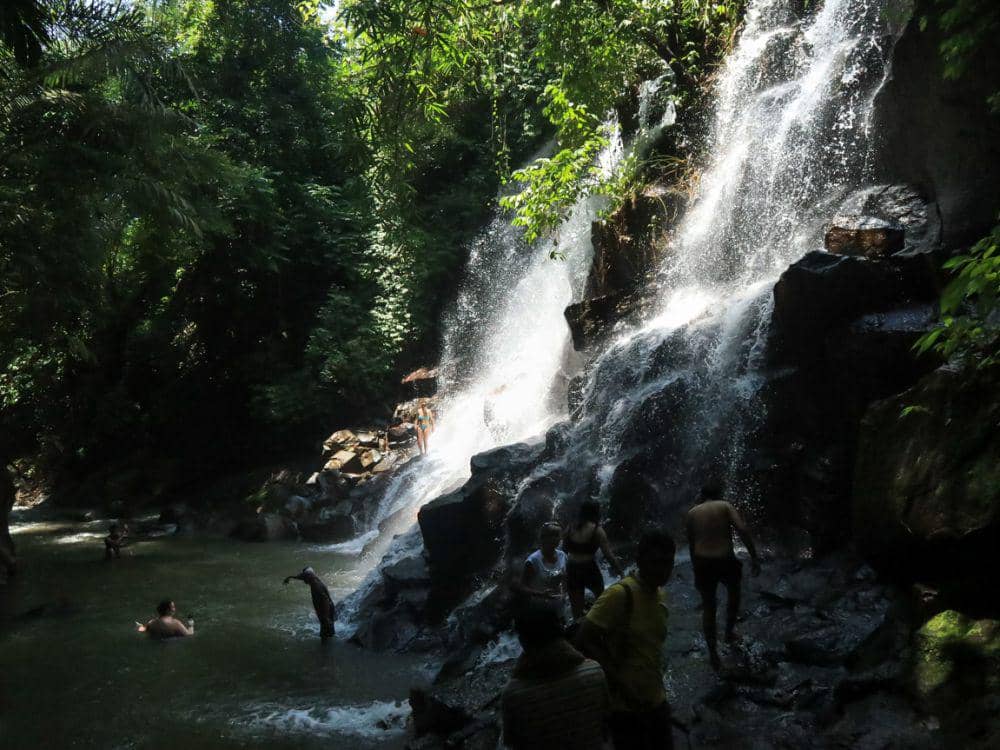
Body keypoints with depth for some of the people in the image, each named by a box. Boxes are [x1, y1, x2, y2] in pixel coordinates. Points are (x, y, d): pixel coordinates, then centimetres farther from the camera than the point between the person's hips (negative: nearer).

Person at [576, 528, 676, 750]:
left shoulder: (661, 595, 4)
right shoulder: (620, 594, -21)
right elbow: (584, 641, -23)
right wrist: (620, 683, -21)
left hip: (656, 701, 7)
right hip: (624, 705, -7)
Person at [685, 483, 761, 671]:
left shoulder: (692, 513, 8)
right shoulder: (725, 506, 0)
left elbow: (691, 544, 10)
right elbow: (743, 530, -13)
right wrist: (754, 556, -10)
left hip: (702, 563, 2)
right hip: (725, 561, -2)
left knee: (708, 607, 16)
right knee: (734, 594, 30)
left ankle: (713, 652, 17)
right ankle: (730, 631, 42)